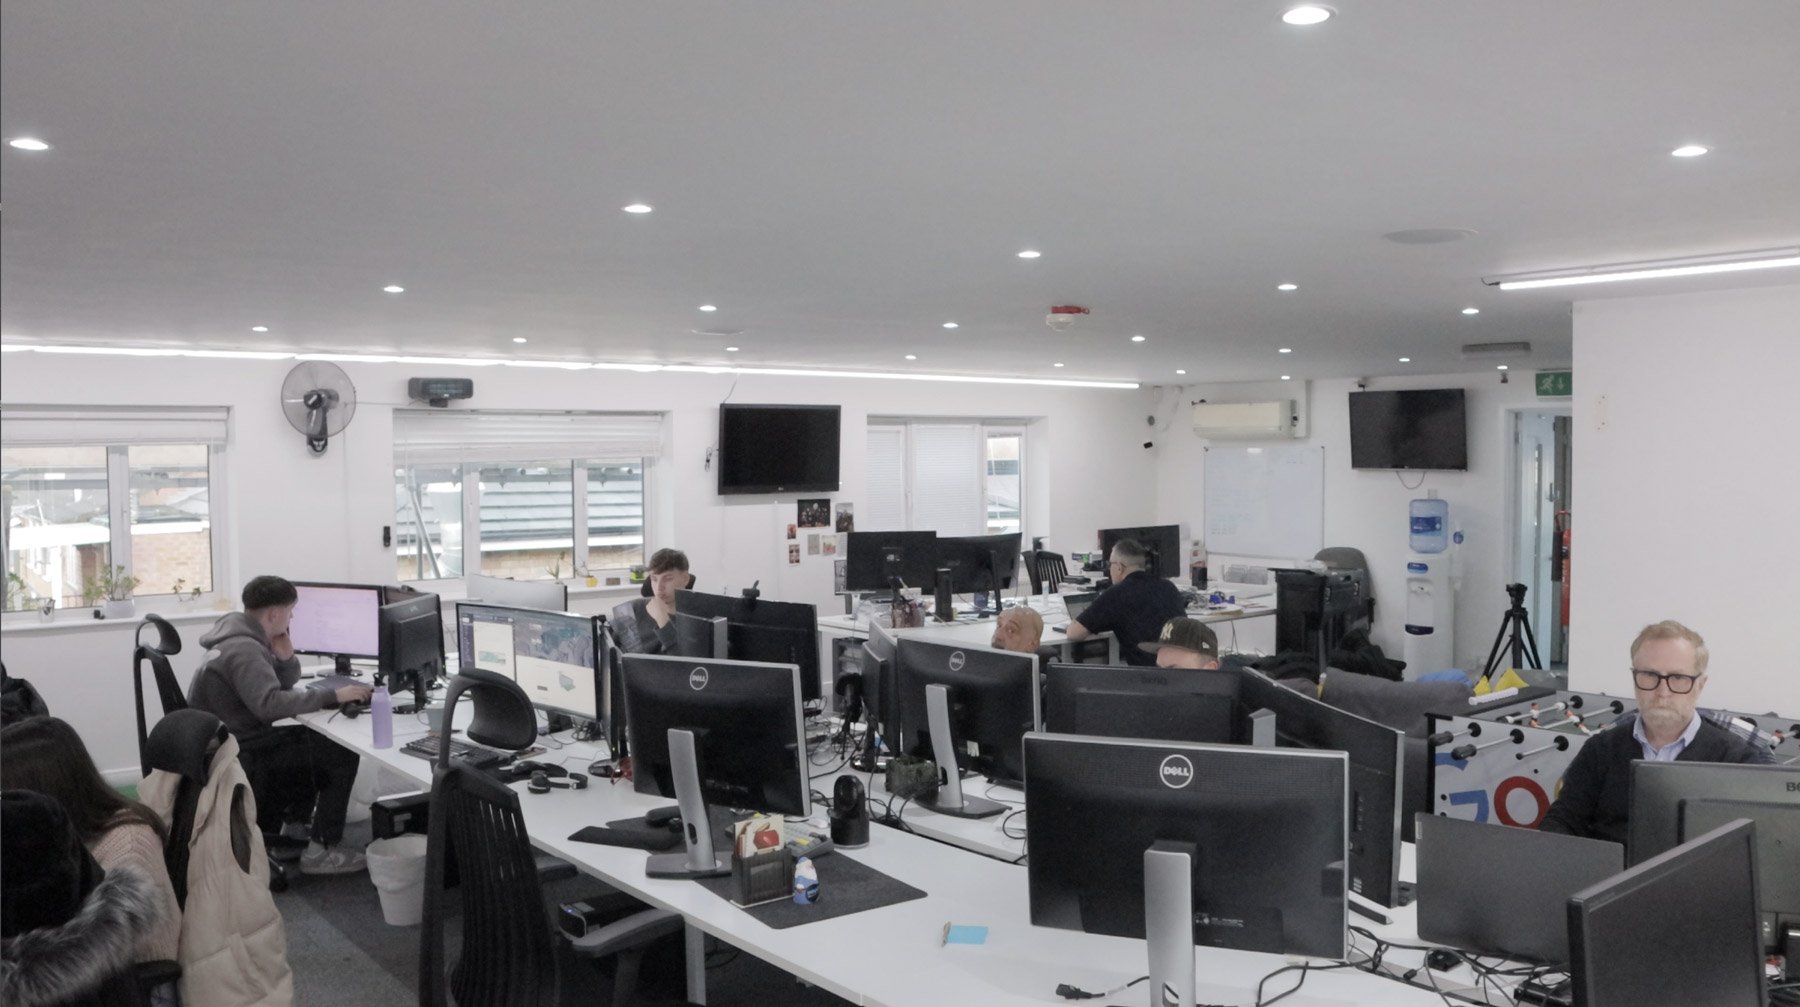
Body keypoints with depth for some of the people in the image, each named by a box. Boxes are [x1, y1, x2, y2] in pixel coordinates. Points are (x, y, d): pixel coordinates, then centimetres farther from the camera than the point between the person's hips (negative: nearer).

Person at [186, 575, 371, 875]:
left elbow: (285, 684, 16)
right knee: (342, 755, -11)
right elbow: (270, 704, -35)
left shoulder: (243, 639, 10)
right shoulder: (244, 650, -22)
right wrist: (333, 696, -34)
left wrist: (285, 656, -5)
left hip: (234, 745, 10)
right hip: (238, 760, -10)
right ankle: (320, 851, -8)